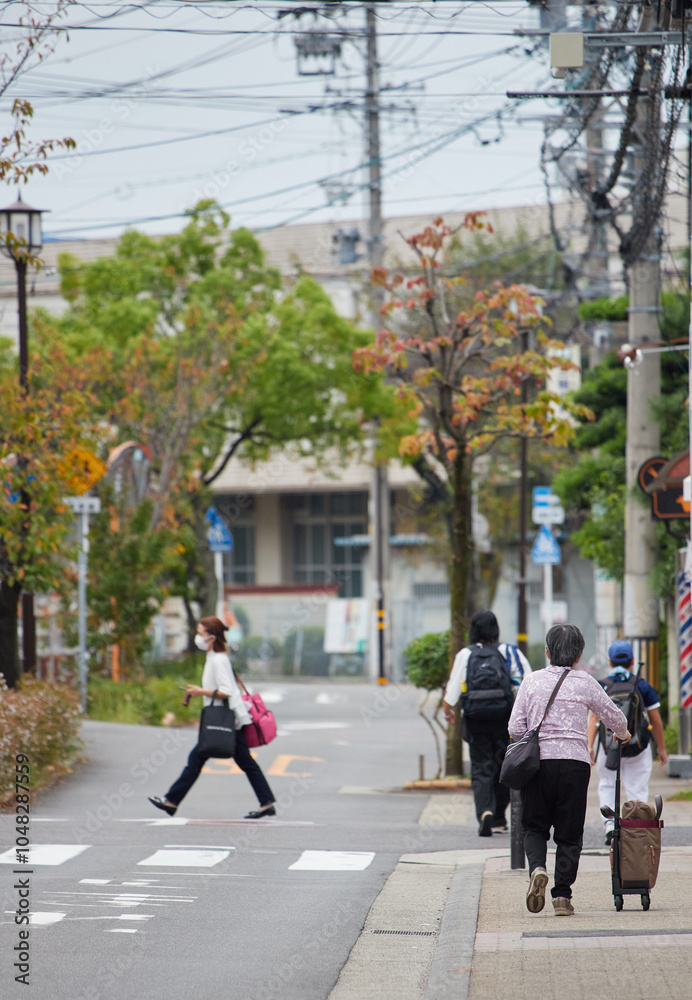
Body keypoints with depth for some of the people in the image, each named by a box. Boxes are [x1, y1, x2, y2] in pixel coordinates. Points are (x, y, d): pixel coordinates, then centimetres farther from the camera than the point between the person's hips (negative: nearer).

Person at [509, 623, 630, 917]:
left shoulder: (533, 681, 5)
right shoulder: (585, 682, 3)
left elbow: (515, 728, 2)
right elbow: (614, 716, 14)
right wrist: (623, 735, 36)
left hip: (537, 761, 1)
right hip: (574, 761, 0)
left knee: (534, 826, 13)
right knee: (569, 833, 7)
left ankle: (537, 868, -16)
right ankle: (562, 896, 0)